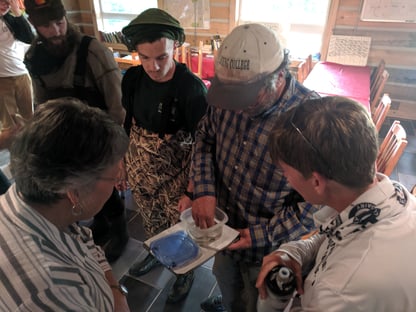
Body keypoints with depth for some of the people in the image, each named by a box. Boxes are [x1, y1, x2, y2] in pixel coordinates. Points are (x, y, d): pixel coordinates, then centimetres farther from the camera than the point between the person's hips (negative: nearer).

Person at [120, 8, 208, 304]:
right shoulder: (132, 78, -7)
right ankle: (156, 252, 57)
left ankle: (186, 271, 46)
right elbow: (126, 124, 6)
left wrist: (192, 191, -18)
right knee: (151, 221, 27)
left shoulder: (192, 88, -23)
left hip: (176, 175, -4)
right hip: (139, 170, 5)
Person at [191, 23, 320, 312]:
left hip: (269, 248, -5)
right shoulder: (225, 96, -17)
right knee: (225, 278, 36)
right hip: (224, 226, 6)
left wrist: (263, 235, -24)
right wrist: (203, 190, -14)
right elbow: (205, 137, -1)